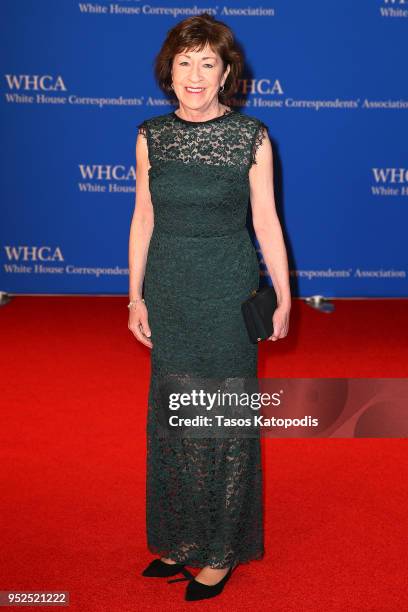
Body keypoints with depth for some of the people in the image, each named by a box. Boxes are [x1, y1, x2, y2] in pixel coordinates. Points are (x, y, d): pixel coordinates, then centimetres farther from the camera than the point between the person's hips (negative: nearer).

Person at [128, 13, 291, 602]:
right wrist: (136, 296, 4)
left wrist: (283, 298, -3)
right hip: (167, 288, 4)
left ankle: (223, 551, 21)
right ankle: (180, 540, 31)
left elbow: (266, 221, -3)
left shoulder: (251, 137, -6)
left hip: (227, 289, -3)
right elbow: (143, 219, 6)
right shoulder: (151, 136, 3)